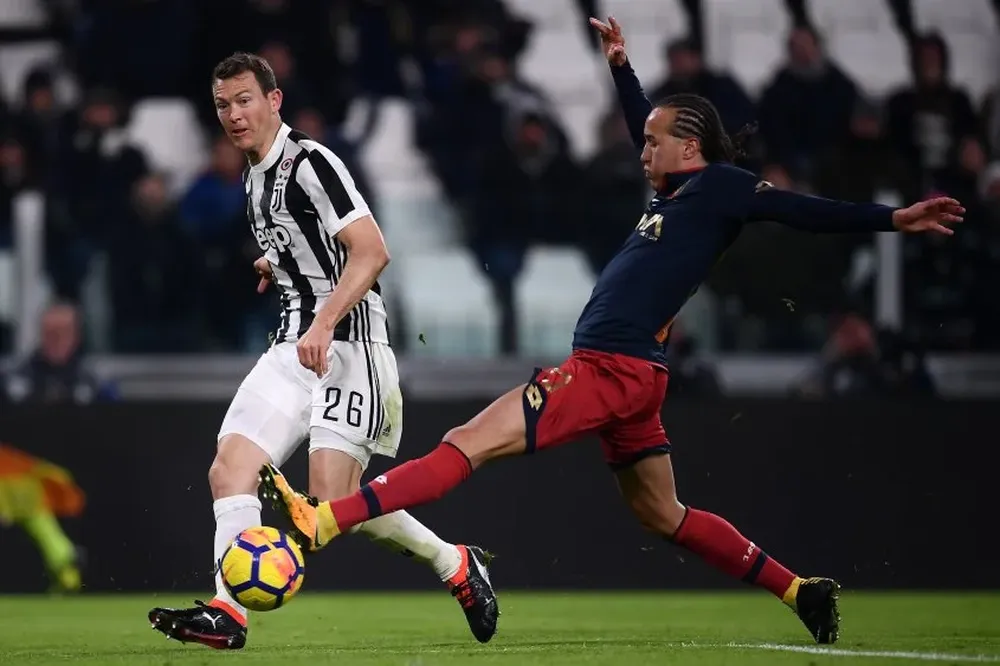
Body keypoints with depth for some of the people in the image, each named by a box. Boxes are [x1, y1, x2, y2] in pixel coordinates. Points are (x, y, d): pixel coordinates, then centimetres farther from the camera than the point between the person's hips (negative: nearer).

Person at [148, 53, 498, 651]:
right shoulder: (256, 178, 18)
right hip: (295, 346, 9)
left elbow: (372, 252, -20)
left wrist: (324, 324, -27)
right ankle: (228, 613, -14)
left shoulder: (310, 163, -11)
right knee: (230, 470, -8)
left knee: (334, 498, -14)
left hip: (346, 341, -9)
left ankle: (457, 564, 7)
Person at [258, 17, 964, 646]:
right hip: (626, 371, 10)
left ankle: (319, 523, -26)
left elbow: (802, 209, -8)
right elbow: (652, 130, 37)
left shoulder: (720, 186, -5)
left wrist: (891, 218, -15)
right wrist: (622, 68, 43)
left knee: (469, 443, -18)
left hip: (609, 368, -10)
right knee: (662, 515, 21)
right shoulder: (682, 189, 19)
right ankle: (802, 592, 22)